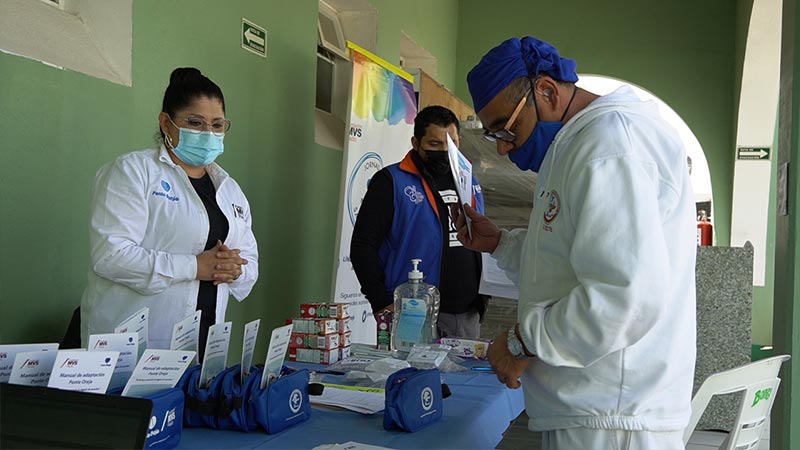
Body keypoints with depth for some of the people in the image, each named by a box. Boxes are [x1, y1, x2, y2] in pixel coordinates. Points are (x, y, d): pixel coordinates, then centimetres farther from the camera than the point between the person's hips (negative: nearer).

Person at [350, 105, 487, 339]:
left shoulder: (469, 181, 14)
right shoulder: (391, 181, -4)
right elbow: (362, 246, -7)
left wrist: (483, 295, 13)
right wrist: (382, 304, -13)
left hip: (468, 317, 6)